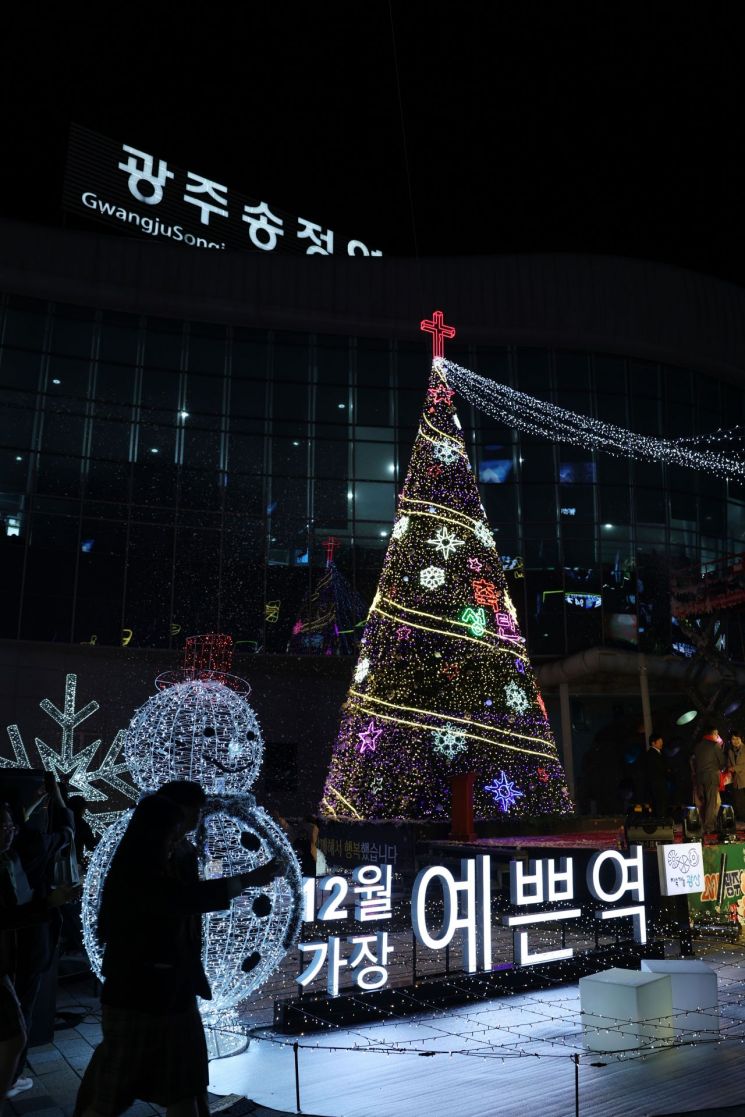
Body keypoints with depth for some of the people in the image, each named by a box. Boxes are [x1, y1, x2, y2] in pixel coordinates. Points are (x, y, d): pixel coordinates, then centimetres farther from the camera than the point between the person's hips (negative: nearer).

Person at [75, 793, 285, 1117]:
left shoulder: (159, 872, 10)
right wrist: (246, 879, -29)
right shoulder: (130, 876, -19)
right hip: (135, 997, -9)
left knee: (183, 1088, 12)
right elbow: (186, 898, -32)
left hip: (173, 994, 9)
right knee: (111, 1091, 6)